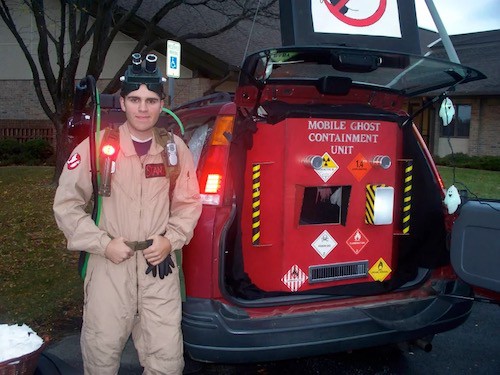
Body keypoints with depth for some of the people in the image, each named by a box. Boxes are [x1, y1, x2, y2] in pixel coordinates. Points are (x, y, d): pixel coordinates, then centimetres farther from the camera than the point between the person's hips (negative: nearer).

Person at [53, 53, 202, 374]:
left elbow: (189, 203, 12)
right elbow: (67, 204, -1)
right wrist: (103, 243, -8)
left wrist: (170, 240, -2)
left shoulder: (175, 149, 4)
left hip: (160, 267, 2)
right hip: (110, 266, -1)